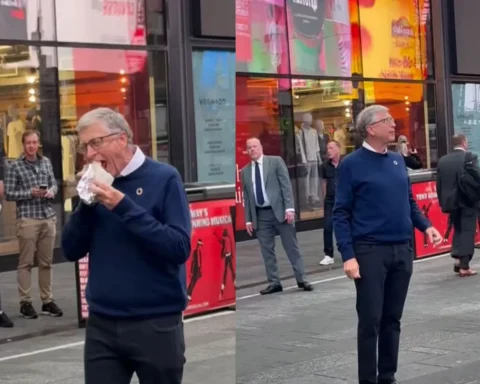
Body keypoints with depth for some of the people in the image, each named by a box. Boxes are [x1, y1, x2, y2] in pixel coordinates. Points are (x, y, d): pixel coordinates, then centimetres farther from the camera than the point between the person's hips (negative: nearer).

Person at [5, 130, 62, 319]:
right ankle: (25, 302, 5)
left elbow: (54, 184, 17)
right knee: (26, 262, 0)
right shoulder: (15, 166, -3)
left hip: (48, 217, 5)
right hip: (27, 219, -4)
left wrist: (51, 191, -5)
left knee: (46, 262, 9)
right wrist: (30, 193, -15)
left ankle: (47, 301, 16)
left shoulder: (46, 162, 11)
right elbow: (8, 194, -4)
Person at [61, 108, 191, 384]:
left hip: (155, 324, -4)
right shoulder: (98, 185, 8)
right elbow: (72, 251, 6)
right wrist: (87, 202, -8)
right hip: (101, 324, 4)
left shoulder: (163, 178, -7)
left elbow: (180, 248, -16)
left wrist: (123, 207, -19)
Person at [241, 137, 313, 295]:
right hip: (260, 215, 3)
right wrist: (248, 219, 6)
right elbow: (246, 197, 11)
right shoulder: (245, 171, 10)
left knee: (291, 246, 1)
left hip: (279, 210, -3)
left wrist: (289, 208, -14)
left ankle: (301, 279, 8)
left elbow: (286, 185, -5)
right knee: (267, 250, 5)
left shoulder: (276, 161, 0)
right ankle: (274, 283, 12)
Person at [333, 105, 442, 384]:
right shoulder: (352, 164, -5)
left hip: (402, 250, 5)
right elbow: (341, 213, -7)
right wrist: (348, 255, -15)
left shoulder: (398, 160, 11)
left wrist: (426, 226, 1)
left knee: (393, 319, 11)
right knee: (370, 320, -1)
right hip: (370, 251, -5)